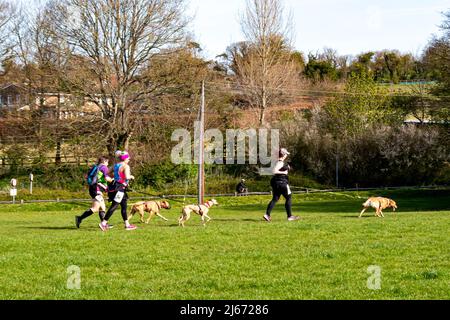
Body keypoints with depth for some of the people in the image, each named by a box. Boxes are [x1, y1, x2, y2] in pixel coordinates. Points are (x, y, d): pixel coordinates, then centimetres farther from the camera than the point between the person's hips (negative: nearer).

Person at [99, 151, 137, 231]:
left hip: (116, 186, 9)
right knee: (114, 206, -8)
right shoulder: (126, 166, -11)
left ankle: (127, 224, 16)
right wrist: (131, 177, -3)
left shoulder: (116, 165, 12)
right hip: (120, 188, -9)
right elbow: (127, 177, -24)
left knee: (124, 206, 13)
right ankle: (103, 223, -11)